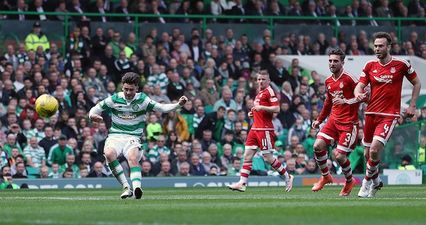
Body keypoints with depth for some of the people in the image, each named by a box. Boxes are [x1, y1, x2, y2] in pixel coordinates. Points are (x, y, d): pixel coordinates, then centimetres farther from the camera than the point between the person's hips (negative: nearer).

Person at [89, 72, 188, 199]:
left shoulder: (143, 100, 1)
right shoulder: (114, 99, 3)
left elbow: (162, 108, -7)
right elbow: (96, 109, 12)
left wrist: (179, 104, -22)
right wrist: (92, 115, -13)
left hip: (132, 138, -1)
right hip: (115, 136, 1)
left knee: (133, 158, -33)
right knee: (109, 153, -32)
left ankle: (137, 187, -47)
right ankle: (126, 187, -29)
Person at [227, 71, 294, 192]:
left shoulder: (269, 91, -8)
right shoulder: (260, 93, 19)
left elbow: (276, 109, -17)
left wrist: (261, 107, -22)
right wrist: (253, 113, 16)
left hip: (265, 129, -9)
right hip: (255, 128, 9)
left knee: (268, 157, -5)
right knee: (247, 155, 1)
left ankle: (287, 178, 11)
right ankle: (242, 183, -1)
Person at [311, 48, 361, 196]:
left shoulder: (349, 79, -12)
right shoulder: (329, 82, 12)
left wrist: (346, 101, -23)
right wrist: (319, 120, 27)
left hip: (349, 123, -7)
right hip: (333, 120, 7)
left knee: (339, 156, -10)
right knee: (318, 146, -10)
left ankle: (349, 181, 17)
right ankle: (325, 176, 11)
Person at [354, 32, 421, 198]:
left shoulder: (401, 64, -3)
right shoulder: (370, 66, 5)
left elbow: (416, 83, 9)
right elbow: (360, 86, 1)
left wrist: (412, 106, 2)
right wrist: (358, 94, -23)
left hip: (390, 115, -4)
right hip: (371, 114, 4)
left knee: (375, 149, -20)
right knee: (368, 154, 9)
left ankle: (367, 182, 0)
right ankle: (376, 182, 34)